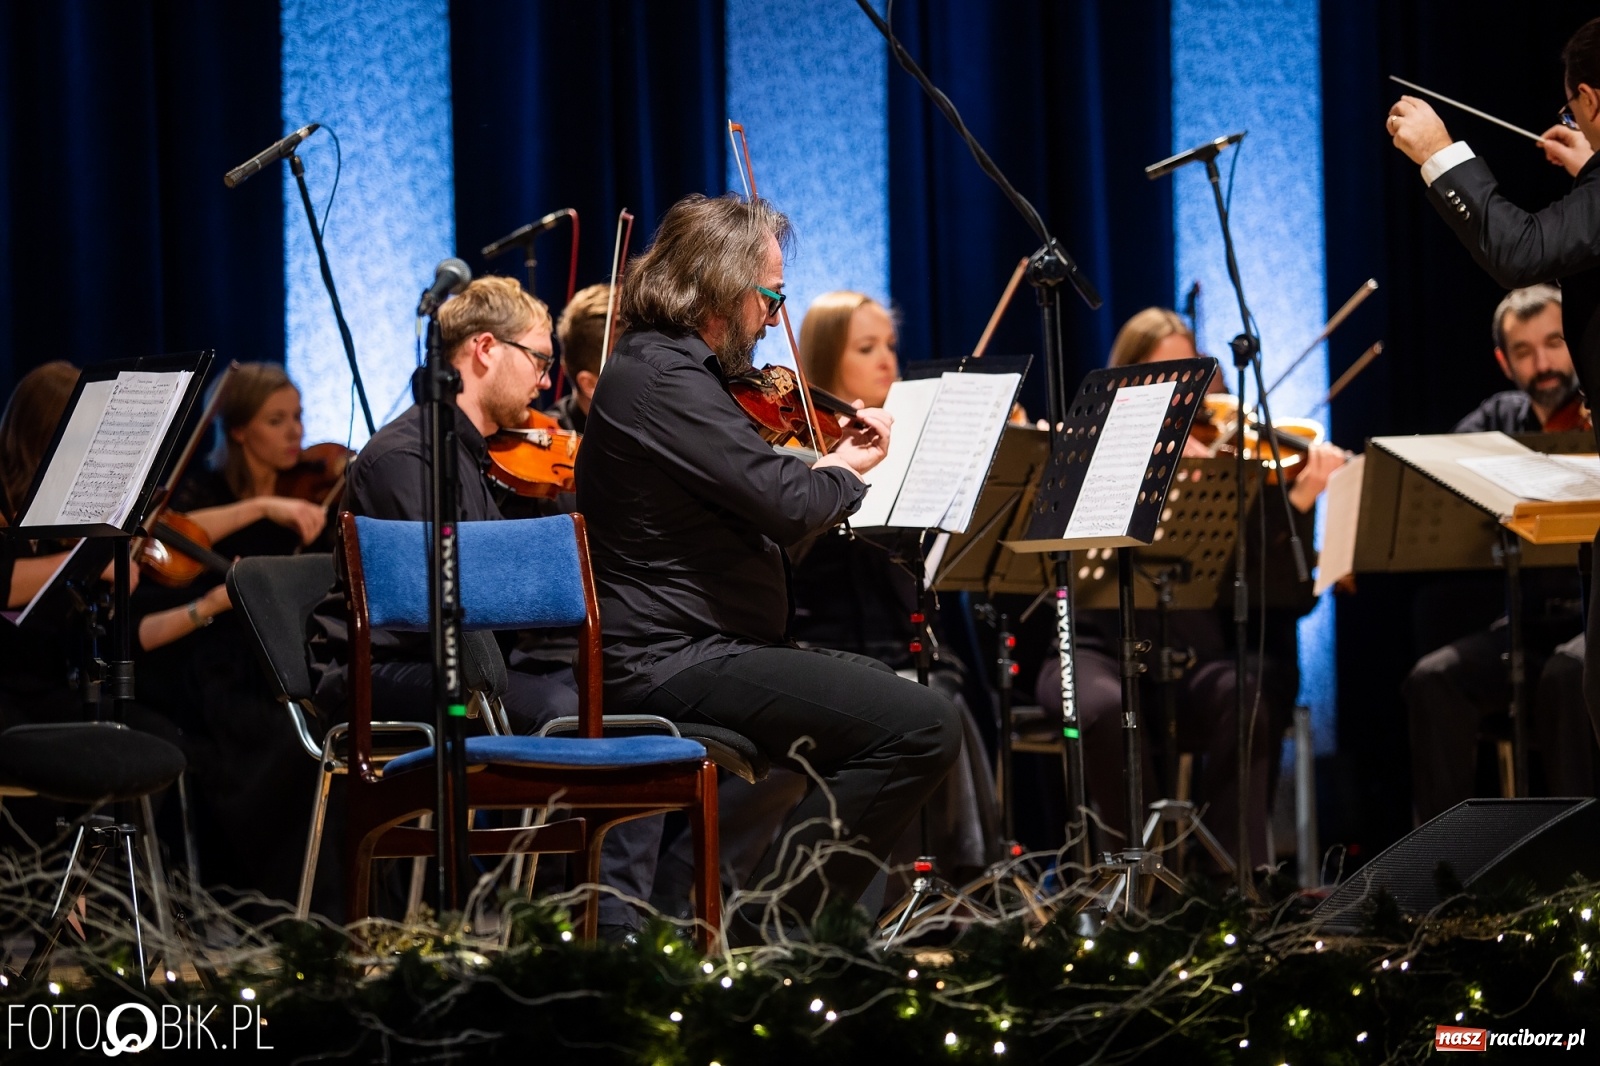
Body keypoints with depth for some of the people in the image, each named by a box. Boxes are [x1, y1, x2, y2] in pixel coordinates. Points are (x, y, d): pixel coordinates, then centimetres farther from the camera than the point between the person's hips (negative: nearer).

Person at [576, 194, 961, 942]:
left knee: (890, 694, 26)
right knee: (923, 728, -21)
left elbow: (759, 503, 23)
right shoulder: (660, 381, -17)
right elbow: (789, 503, -23)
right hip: (672, 664, -11)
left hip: (671, 655, 11)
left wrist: (837, 460, 8)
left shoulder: (663, 369, 17)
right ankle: (766, 929, -18)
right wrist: (843, 472, -1)